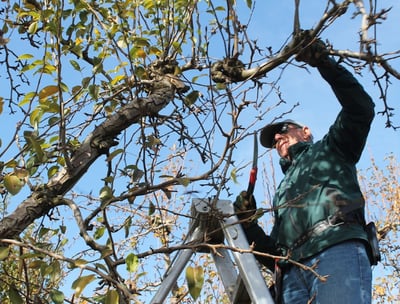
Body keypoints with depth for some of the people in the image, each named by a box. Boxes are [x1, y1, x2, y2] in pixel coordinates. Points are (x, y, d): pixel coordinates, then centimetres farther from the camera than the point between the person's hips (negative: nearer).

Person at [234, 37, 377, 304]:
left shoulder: (329, 149, 28)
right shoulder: (283, 192, 40)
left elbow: (361, 108, 9)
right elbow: (277, 256, 32)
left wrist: (324, 63, 4)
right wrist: (248, 224, 15)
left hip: (340, 251, -5)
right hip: (294, 273, 5)